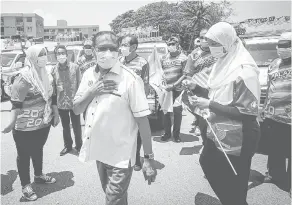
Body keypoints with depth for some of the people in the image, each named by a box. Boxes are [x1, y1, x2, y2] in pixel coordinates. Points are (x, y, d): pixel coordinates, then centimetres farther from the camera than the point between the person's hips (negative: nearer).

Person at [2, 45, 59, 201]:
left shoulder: (44, 74, 5)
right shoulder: (23, 78, -18)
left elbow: (51, 96, 11)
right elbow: (16, 103, -20)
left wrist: (55, 114, 10)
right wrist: (12, 122, -31)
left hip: (43, 123, 7)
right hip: (26, 127, -7)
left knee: (38, 149, 23)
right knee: (24, 155, 9)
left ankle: (38, 175, 43)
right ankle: (25, 185, 26)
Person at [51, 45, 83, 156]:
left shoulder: (75, 67, -8)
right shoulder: (54, 70, -1)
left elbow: (80, 84, -6)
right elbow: (53, 87, 4)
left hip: (74, 102, -3)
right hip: (61, 104, 3)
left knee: (76, 126, 11)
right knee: (65, 126, 19)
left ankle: (79, 145, 32)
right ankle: (68, 145, 38)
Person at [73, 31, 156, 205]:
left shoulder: (130, 79, -18)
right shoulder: (89, 74, 0)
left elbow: (142, 119, -17)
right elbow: (77, 110, 3)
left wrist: (148, 158, -16)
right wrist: (92, 91, -16)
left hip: (120, 155, -6)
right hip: (99, 151, 6)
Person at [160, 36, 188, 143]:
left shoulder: (183, 58, 1)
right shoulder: (163, 58, 11)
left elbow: (184, 75, -5)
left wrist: (173, 85, -15)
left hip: (177, 89, -3)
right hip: (165, 89, 3)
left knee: (177, 112, 3)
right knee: (165, 111, 7)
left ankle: (176, 134, 18)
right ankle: (167, 133, 23)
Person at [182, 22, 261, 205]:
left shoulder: (244, 69, -20)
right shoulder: (222, 64, 6)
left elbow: (247, 111, -23)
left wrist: (210, 105, -26)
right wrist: (196, 88, -2)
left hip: (238, 137, -9)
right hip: (219, 131, 9)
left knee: (234, 185, 6)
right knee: (208, 163, 23)